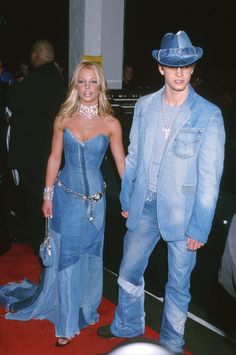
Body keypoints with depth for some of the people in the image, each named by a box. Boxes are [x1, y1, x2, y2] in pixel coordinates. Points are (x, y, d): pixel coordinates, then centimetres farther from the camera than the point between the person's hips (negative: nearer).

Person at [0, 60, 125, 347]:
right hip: (64, 195, 2)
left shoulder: (111, 124, -7)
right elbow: (54, 158, 2)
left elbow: (122, 164, -4)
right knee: (62, 255, 13)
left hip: (94, 198, -1)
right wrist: (47, 196, 3)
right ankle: (66, 319, 36)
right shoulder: (63, 119, -3)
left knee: (87, 256, 12)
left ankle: (83, 308, 35)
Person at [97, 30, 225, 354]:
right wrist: (126, 199, 12)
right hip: (145, 206, 4)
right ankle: (127, 326, 43)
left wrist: (199, 228, -11)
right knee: (129, 272, 17)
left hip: (183, 212, -3)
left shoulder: (208, 115, -11)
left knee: (178, 283, 12)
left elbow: (210, 177, -11)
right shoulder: (144, 106, 1)